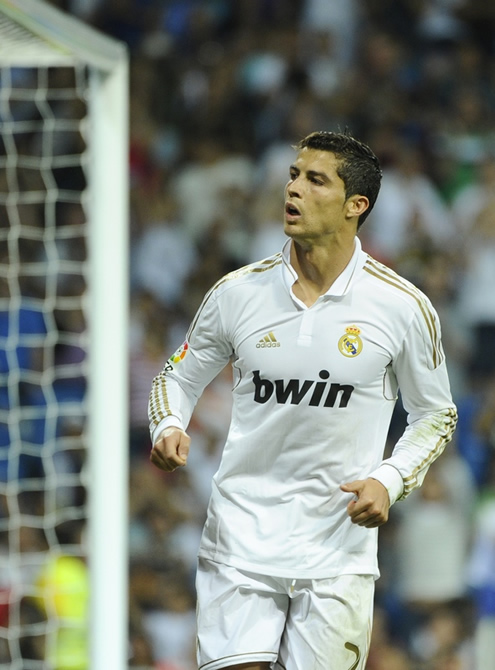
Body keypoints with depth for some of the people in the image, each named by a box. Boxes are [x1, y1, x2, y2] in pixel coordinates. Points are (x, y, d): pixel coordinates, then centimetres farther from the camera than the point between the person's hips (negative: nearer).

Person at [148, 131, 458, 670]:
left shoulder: (402, 307, -3)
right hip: (240, 539, 1)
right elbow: (178, 377, 15)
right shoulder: (237, 293, 0)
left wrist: (389, 481, -7)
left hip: (338, 552, 0)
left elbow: (436, 415, 9)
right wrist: (169, 429, -7)